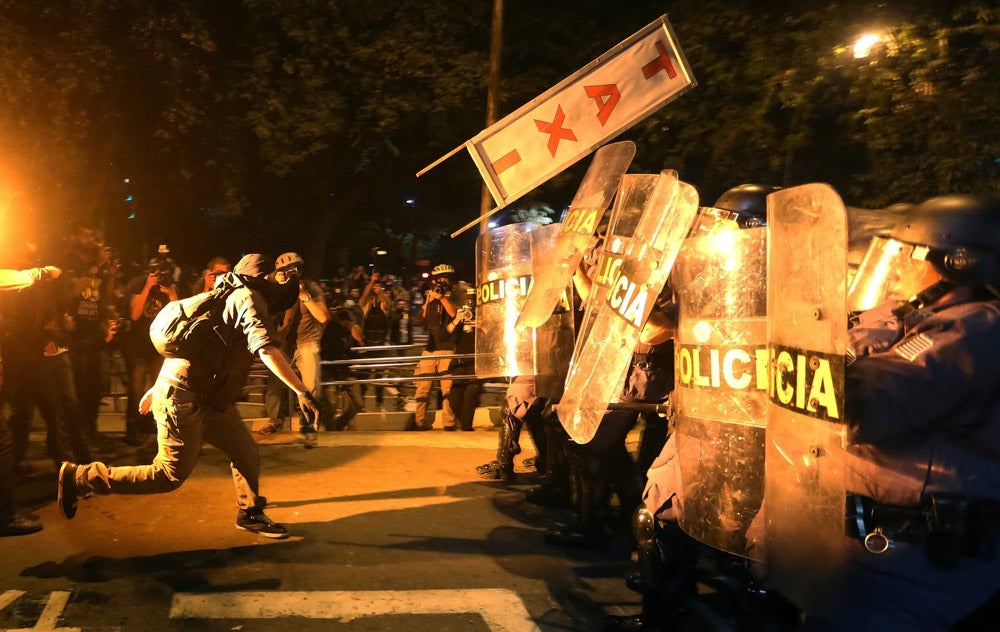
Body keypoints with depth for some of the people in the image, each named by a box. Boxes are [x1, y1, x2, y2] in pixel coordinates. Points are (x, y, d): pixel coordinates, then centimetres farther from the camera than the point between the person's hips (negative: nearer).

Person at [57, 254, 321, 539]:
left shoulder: (230, 296, 17)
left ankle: (250, 514, 26)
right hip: (184, 399, -10)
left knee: (246, 452, 9)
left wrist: (158, 386, 27)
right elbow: (266, 349, -29)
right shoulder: (249, 298, -12)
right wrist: (302, 391, -33)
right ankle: (80, 477, 7)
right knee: (169, 476, -2)